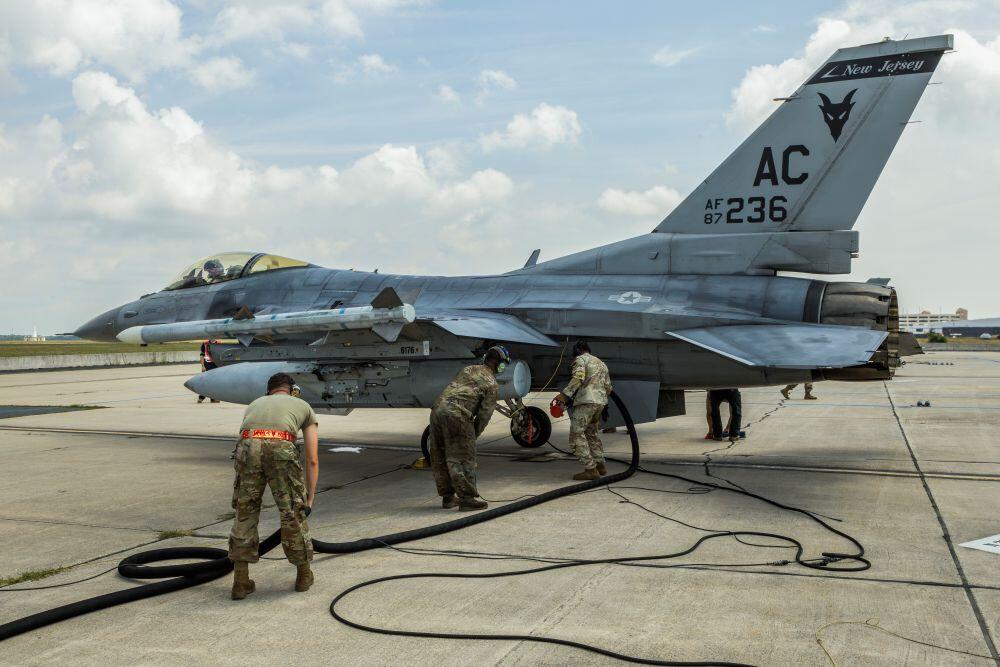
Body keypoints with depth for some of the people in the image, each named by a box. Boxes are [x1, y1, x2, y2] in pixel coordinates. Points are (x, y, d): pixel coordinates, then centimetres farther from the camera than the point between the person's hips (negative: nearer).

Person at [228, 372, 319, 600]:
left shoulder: (255, 404, 39)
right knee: (293, 513, 16)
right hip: (281, 447, -2)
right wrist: (309, 498, 36)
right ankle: (304, 575, 31)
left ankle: (241, 581, 22)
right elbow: (312, 460, 28)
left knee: (245, 513, 19)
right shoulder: (304, 406, 33)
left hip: (247, 446, 2)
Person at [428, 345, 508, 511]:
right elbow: (485, 413, 2)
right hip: (457, 415, -7)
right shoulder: (491, 382, 5)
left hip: (437, 409, 7)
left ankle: (447, 497, 23)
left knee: (439, 458, 13)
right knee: (463, 458, -1)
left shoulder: (467, 369, 24)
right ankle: (467, 498, -1)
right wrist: (474, 434, 14)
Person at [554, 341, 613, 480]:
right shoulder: (601, 363, 26)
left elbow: (578, 377, -17)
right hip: (601, 402, 9)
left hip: (586, 401, -8)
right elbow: (608, 387, 24)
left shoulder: (580, 359, 3)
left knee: (577, 435, -7)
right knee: (592, 433, 22)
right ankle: (600, 465, 20)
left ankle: (590, 469, -12)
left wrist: (565, 394, -19)